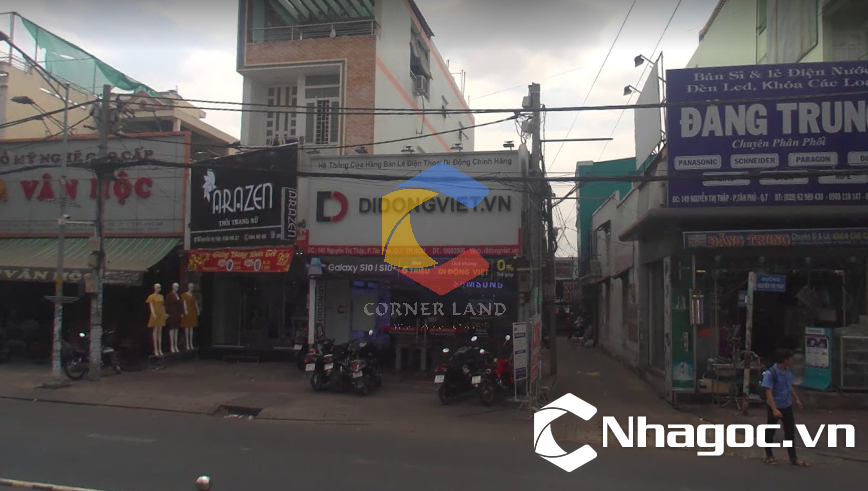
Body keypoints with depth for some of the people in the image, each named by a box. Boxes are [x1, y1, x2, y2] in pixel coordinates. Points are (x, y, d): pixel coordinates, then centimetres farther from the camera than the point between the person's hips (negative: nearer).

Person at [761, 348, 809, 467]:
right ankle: (769, 455, 23)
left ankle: (793, 457, 22)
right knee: (770, 431, 9)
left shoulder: (788, 371, 1)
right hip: (775, 407, -6)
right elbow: (768, 392, -26)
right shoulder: (770, 373, -23)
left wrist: (796, 399, 20)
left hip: (787, 406, 7)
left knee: (790, 431, 11)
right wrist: (774, 410, -32)